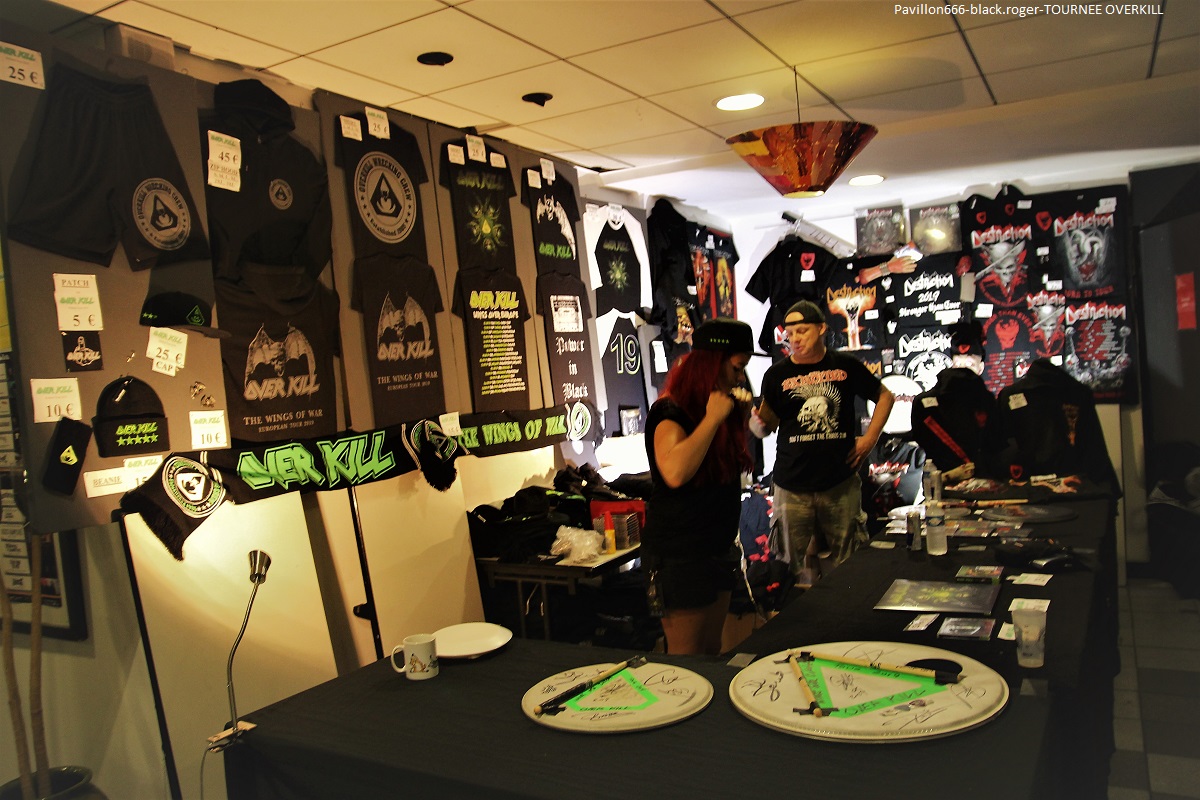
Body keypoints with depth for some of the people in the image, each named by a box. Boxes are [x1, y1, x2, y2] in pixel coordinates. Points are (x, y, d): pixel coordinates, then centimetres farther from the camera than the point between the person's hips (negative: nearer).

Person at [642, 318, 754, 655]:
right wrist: (713, 418, -27)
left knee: (712, 652, 17)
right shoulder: (670, 412, -18)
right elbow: (675, 472, -37)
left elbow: (733, 468, 19)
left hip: (718, 548, 9)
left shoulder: (718, 407, 11)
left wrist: (742, 417, 5)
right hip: (680, 555, -9)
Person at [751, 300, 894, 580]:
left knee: (848, 562, 11)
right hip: (792, 487, -1)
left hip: (841, 483, 1)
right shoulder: (777, 374, 1)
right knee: (792, 565, 2)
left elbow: (885, 396, 17)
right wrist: (755, 419, -21)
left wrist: (870, 438, 7)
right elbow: (764, 428, 2)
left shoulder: (846, 366, 3)